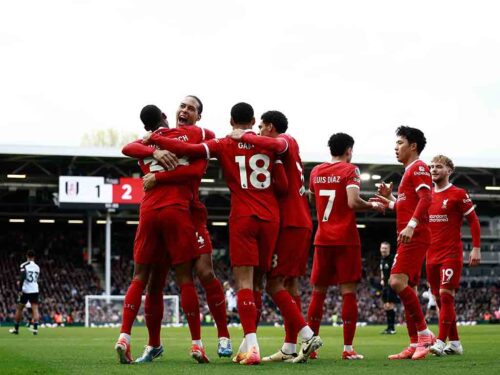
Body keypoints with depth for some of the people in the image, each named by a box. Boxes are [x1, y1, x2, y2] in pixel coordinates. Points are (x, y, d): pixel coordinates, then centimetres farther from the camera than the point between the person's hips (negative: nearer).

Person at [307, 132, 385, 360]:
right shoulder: (350, 170, -5)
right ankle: (348, 348, -6)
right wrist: (373, 206, -2)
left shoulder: (316, 171, 10)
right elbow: (353, 202, -18)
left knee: (318, 292, 11)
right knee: (348, 291, -3)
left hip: (322, 239, 5)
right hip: (346, 239, -5)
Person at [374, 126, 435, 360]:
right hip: (410, 238, 10)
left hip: (414, 236, -10)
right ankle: (415, 345, 8)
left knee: (397, 282, -21)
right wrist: (390, 201, 18)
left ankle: (424, 334, -15)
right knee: (406, 288, 7)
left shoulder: (418, 168, -5)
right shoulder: (410, 171, 24)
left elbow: (425, 199, -20)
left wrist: (411, 226, -29)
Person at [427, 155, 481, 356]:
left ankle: (441, 342, -17)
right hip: (432, 255, 6)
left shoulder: (458, 194, -3)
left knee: (445, 295, -15)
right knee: (440, 299, 7)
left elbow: (474, 221, -2)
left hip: (451, 254, -6)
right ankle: (454, 343, 14)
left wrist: (476, 248, -8)